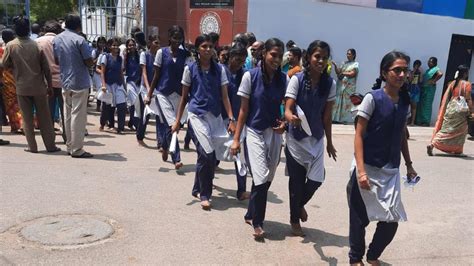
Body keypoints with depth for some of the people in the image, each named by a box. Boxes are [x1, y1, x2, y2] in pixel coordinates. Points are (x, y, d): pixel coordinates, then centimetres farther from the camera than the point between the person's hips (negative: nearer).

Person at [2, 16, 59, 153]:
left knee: (27, 118, 9)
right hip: (38, 86, 0)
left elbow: (5, 64, 5)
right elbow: (46, 68, -4)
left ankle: (32, 146, 10)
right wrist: (50, 86, 4)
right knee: (44, 118, 7)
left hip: (22, 87, 0)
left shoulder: (10, 46, -6)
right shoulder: (36, 45, -6)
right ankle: (50, 145, 10)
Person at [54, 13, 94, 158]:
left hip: (65, 82, 7)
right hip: (79, 83, -7)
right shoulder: (79, 40, -13)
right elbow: (90, 63, -14)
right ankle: (77, 149, -1)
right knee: (78, 116, -4)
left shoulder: (56, 39, 8)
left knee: (68, 115, 13)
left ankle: (70, 146, 20)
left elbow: (57, 60, 16)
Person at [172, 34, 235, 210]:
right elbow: (184, 96, 6)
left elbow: (225, 96, 4)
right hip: (197, 115, -3)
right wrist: (177, 120, 3)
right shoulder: (190, 69, 1)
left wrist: (231, 119, -5)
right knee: (206, 154, -15)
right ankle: (205, 195, 2)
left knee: (212, 156, 4)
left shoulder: (219, 69, 6)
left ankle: (198, 189, 27)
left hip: (215, 116, 3)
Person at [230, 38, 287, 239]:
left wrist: (284, 123, -14)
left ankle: (251, 215, 30)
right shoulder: (251, 76, -7)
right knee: (261, 178, -12)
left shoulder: (284, 79, 2)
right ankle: (257, 222, 7)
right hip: (255, 132, -3)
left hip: (275, 133, 4)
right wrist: (236, 139, -5)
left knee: (266, 179, 9)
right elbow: (244, 110, -4)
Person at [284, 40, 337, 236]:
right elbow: (288, 109, -17)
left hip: (316, 139, 3)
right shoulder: (297, 79, -12)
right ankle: (294, 219, 29)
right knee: (297, 180, 6)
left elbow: (327, 115, 4)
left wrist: (329, 142, 9)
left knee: (316, 179, -1)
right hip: (296, 138, -3)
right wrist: (290, 117, -41)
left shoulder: (330, 83, -2)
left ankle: (300, 204, 34)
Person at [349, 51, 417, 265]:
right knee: (360, 217, 7)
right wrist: (360, 170, -20)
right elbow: (359, 135, -13)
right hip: (367, 168, -5)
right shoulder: (372, 99, -11)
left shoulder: (405, 102, 6)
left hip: (391, 170, 5)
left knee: (392, 219, 5)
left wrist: (409, 165, 19)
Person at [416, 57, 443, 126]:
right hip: (424, 88, 9)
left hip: (430, 88, -9)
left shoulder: (435, 69, -8)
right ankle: (420, 120, 16)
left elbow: (440, 74, -27)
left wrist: (434, 81, -19)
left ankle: (426, 122, -1)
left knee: (427, 104, -6)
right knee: (421, 104, 9)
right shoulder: (428, 70, 18)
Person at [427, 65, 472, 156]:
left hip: (450, 108, 5)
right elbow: (468, 99, -11)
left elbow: (445, 97, 5)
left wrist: (444, 110, 12)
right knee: (460, 131, 11)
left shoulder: (452, 83, 5)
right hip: (460, 110, -5)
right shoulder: (467, 84, -9)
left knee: (446, 128, 11)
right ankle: (457, 150, 16)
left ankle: (432, 144, 2)